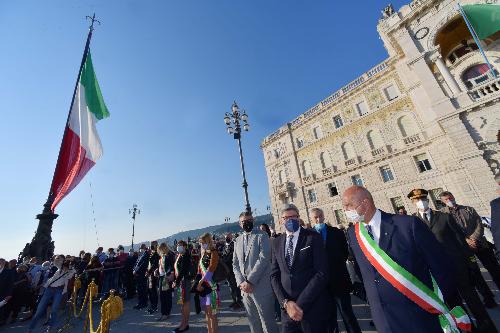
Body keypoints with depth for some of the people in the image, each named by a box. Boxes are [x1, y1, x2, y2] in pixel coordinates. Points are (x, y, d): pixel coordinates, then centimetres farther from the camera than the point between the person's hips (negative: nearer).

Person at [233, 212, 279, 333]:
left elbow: (264, 259, -15)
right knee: (253, 323, 16)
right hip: (245, 288, 5)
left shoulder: (262, 237, -6)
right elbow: (235, 264, 12)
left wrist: (250, 281, -16)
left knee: (267, 323, 5)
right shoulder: (238, 241, 11)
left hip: (261, 287, -5)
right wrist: (241, 282, -3)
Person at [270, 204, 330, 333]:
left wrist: (300, 304, -15)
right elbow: (274, 275, 4)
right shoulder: (276, 243, 3)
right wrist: (285, 302, -9)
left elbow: (322, 273, -14)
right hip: (287, 308, 3)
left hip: (313, 307, -3)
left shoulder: (313, 237, -9)